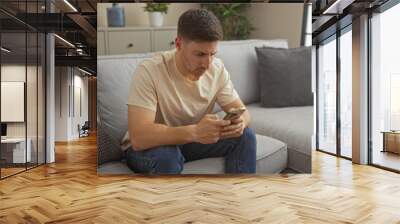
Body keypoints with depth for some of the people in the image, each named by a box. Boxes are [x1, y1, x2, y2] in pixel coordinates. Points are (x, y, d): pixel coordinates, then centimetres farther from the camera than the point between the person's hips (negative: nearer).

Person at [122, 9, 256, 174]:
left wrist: (239, 122, -31)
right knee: (166, 156, -37)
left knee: (245, 136, -14)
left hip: (191, 141, 5)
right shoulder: (149, 71, -28)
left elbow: (241, 110, -5)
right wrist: (194, 131, -49)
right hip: (147, 147, -4)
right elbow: (138, 137, -36)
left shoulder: (217, 68, -11)